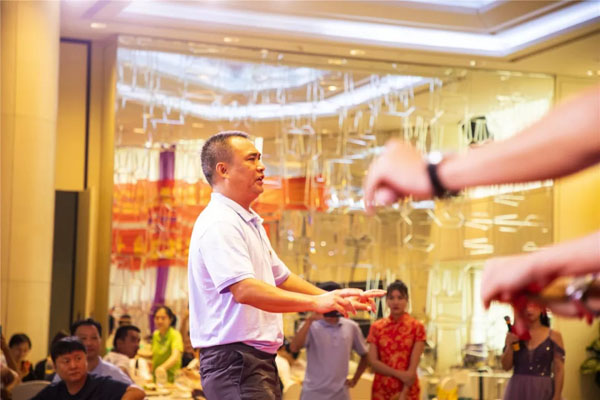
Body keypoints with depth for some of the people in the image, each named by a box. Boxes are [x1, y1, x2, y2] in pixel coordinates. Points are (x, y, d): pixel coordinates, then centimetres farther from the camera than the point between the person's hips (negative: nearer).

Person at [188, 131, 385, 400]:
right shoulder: (219, 223, -16)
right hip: (234, 359, -10)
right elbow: (244, 290, -27)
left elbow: (281, 278, 25)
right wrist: (315, 302, -31)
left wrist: (335, 299, 14)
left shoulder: (249, 223, 19)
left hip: (260, 359, 10)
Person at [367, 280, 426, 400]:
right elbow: (373, 362, -2)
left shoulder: (417, 327, -1)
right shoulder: (376, 327, 5)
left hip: (408, 390, -2)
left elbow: (413, 366, -8)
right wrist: (399, 374, -14)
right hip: (381, 390, 2)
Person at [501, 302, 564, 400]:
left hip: (543, 390, -2)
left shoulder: (554, 336, 1)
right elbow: (506, 366, 5)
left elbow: (559, 370, -1)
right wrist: (509, 345, -10)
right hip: (518, 389, 2)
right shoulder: (514, 335, 6)